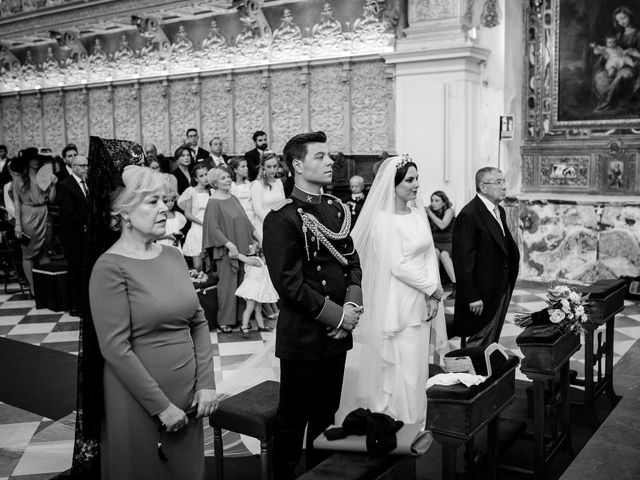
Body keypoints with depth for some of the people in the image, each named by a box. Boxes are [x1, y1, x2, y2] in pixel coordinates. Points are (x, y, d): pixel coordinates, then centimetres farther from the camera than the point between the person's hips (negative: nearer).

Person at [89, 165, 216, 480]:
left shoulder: (173, 256, 6)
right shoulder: (111, 267, -13)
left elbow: (198, 322, 8)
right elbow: (115, 348, -17)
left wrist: (206, 383, -2)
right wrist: (161, 406, -16)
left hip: (188, 396, 6)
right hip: (140, 403, -6)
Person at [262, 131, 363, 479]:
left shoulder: (337, 210, 10)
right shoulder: (282, 218, -14)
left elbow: (352, 261, 13)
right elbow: (288, 283, -19)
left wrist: (352, 305, -4)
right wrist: (336, 316, -16)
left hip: (338, 332, 7)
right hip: (303, 336, -7)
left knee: (327, 414, 20)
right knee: (293, 419, 7)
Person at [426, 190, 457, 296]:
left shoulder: (449, 211, -5)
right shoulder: (430, 210, 4)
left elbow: (442, 225, -22)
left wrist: (429, 212, -21)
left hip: (449, 244, -3)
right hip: (434, 244, 3)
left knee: (444, 254, -34)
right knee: (435, 252, -33)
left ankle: (456, 286, -37)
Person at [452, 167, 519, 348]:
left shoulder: (500, 211, 11)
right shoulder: (468, 215, -18)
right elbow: (464, 262, -20)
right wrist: (472, 298, -21)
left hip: (503, 291, 9)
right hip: (483, 295, -9)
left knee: (491, 342, 17)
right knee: (480, 344, -1)